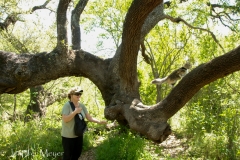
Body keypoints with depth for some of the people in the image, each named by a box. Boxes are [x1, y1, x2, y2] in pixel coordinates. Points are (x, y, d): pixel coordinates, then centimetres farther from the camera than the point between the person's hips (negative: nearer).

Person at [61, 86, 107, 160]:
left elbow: (89, 117, 0)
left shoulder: (82, 105, 1)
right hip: (68, 136, -6)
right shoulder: (67, 105, -16)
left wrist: (99, 121, -13)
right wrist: (75, 112, -28)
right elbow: (65, 120, -24)